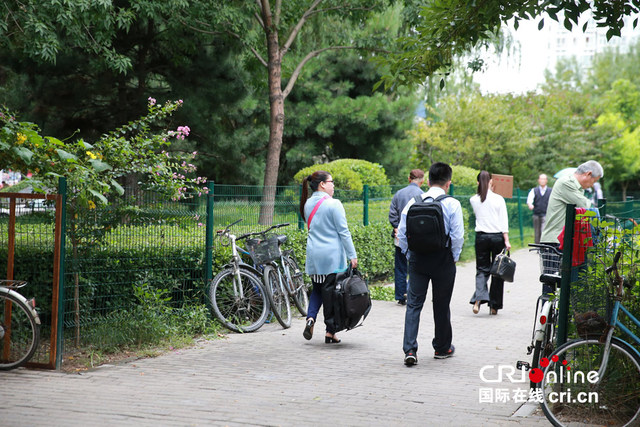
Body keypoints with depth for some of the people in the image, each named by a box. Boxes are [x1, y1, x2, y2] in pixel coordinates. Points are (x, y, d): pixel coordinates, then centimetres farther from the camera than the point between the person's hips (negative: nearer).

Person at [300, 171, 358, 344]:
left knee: (317, 289, 17)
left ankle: (310, 318, -4)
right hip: (332, 255, -6)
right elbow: (344, 232, -11)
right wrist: (352, 255, -9)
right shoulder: (333, 204, -12)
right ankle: (330, 332, 7)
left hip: (313, 255, 6)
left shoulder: (308, 204, 7)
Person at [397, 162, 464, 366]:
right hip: (443, 258, -1)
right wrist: (454, 257, 6)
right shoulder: (452, 204, -7)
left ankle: (409, 349, -9)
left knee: (413, 304, 3)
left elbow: (402, 233, 2)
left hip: (417, 258, 2)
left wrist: (410, 255, 13)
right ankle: (442, 348, 26)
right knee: (441, 305, 12)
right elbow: (457, 236, -9)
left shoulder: (414, 202, 1)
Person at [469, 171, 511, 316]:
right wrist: (506, 241, -8)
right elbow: (504, 221, -8)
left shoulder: (474, 200, 0)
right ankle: (494, 306, 11)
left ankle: (479, 298, -18)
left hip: (481, 237, 2)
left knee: (482, 269, 7)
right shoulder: (498, 199, -6)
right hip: (497, 237, -1)